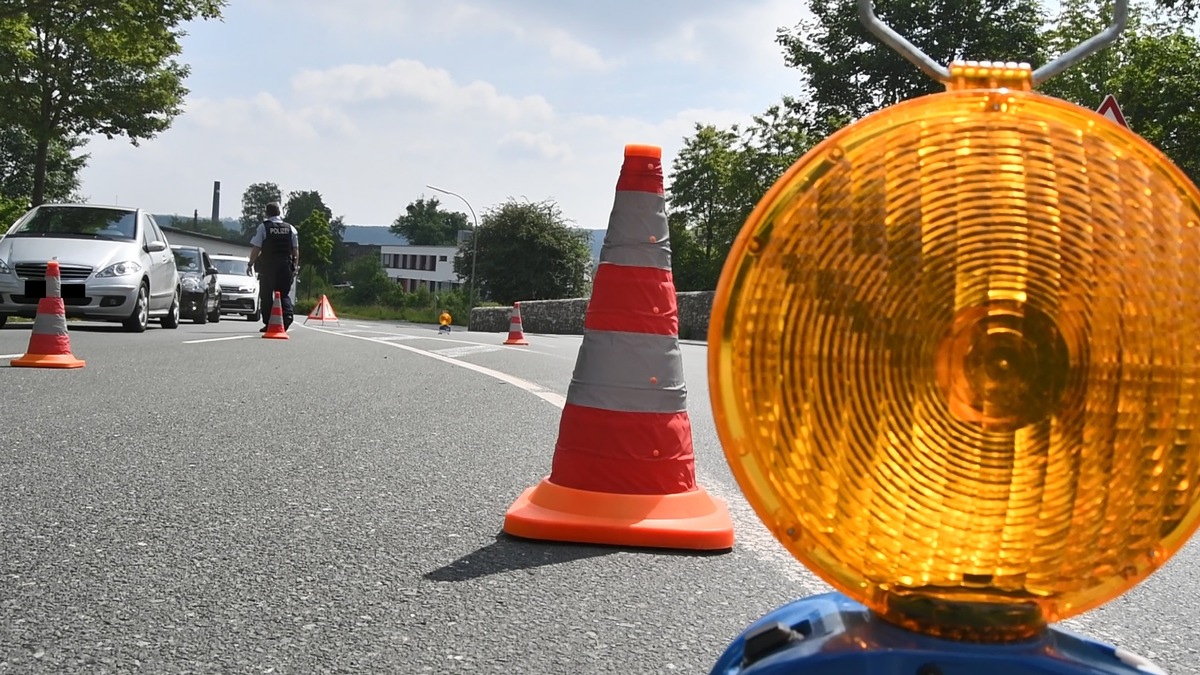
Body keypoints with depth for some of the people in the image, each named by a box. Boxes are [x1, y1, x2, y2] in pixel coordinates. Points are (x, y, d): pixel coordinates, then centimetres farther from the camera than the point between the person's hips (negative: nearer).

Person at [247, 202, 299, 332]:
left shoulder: (263, 227, -4)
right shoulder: (291, 228, 6)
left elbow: (256, 248, -7)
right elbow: (296, 250, 6)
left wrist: (250, 264, 0)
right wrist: (296, 266, 13)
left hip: (267, 267, -3)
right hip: (286, 266, 3)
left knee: (266, 296, 6)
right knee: (284, 294, 8)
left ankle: (268, 324, 5)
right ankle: (287, 318, -14)